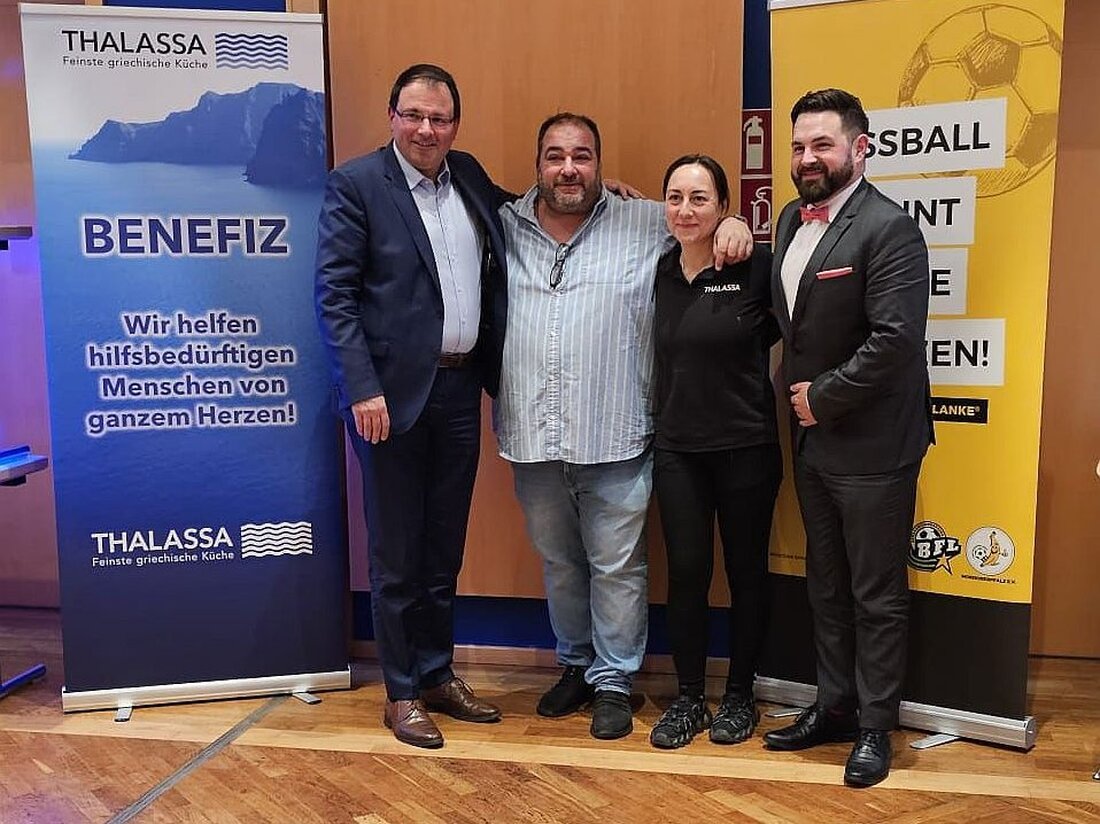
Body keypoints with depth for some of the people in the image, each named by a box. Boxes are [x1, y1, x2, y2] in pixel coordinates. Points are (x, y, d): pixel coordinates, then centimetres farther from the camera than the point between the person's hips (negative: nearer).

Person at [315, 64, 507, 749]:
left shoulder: (470, 178, 10)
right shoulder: (356, 183, -7)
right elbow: (335, 294, -11)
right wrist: (363, 391, -18)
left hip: (460, 389, 6)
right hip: (394, 391, -5)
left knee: (444, 548, 16)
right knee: (397, 555, 6)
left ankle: (439, 674, 31)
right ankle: (403, 693, 21)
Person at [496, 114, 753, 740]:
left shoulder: (644, 224, 0)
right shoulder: (505, 228, 6)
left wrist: (733, 223, -9)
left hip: (615, 441, -3)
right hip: (533, 439, 3)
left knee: (616, 567, 5)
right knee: (558, 563, 18)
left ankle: (613, 681, 23)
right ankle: (576, 664, 37)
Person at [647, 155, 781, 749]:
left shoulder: (755, 268, -9)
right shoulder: (661, 271, 4)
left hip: (746, 448, -3)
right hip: (677, 449, 3)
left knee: (745, 572, 9)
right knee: (686, 574, 5)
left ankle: (740, 695, 26)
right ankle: (689, 699, 20)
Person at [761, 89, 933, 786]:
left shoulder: (889, 229, -17)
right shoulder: (792, 220, 8)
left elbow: (895, 338, -25)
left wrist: (822, 397, -16)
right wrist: (799, 395, 2)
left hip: (871, 445, -8)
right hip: (812, 439, 8)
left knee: (877, 596, 6)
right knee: (826, 586, 19)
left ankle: (875, 727, 22)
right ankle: (835, 705, 35)